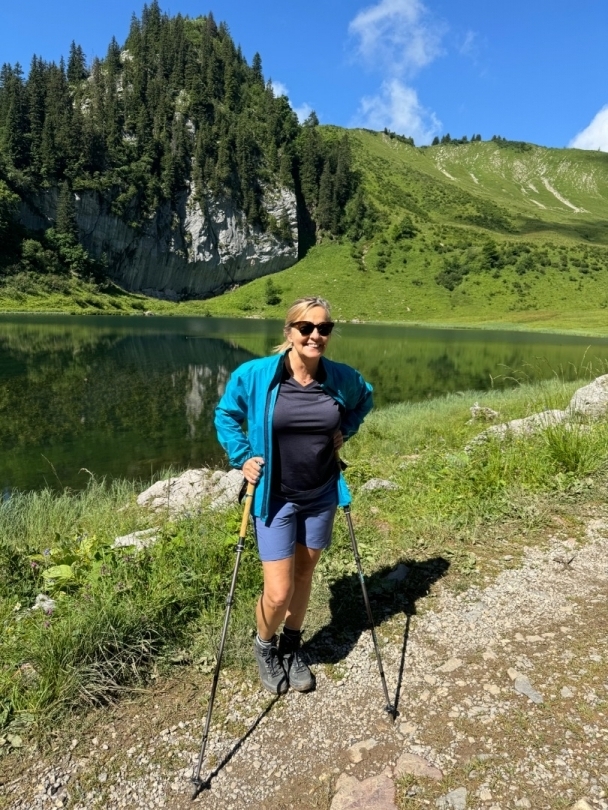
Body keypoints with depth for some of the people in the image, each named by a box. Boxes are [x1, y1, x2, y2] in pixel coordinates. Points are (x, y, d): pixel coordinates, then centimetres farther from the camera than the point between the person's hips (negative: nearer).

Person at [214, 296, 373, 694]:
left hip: (322, 495, 3)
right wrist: (242, 457, -7)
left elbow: (365, 398, 16)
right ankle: (265, 647, 33)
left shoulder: (343, 378, -8)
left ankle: (292, 647, 44)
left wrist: (345, 430, 1)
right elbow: (226, 414, 2)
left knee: (304, 574, 18)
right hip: (275, 497, -3)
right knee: (278, 593, -2)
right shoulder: (254, 374, -15)